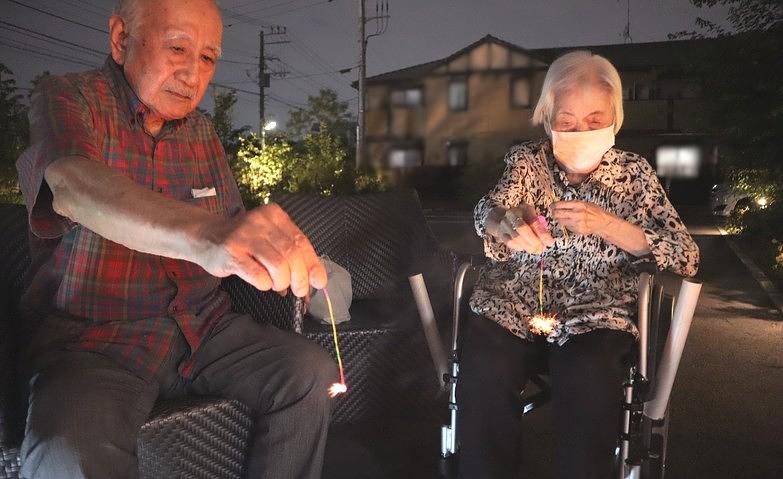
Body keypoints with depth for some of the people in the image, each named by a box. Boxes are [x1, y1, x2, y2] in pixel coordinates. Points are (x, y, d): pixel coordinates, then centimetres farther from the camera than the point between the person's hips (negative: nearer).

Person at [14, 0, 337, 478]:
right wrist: (204, 236, -53)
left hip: (203, 326, 5)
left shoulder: (202, 132, 9)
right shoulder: (67, 99, -9)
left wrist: (288, 257, -12)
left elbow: (231, 225, 12)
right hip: (96, 338, -5)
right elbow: (73, 184, -33)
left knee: (313, 372, -13)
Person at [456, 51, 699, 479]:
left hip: (594, 311, 0)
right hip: (513, 301, 1)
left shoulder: (633, 172, 7)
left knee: (588, 380, -32)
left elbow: (687, 257, -1)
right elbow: (488, 209, -11)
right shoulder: (526, 160, 8)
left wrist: (606, 225, -18)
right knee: (483, 371, -28)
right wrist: (505, 223, -37)